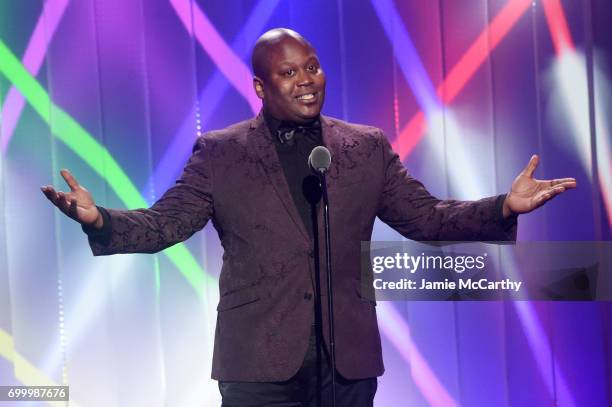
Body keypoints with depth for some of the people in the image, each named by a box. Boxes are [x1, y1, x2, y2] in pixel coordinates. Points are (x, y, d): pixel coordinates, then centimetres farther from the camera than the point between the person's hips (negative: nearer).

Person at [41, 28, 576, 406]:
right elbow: (163, 223, -1)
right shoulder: (219, 153, 3)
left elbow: (426, 217, 7)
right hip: (260, 362, -2)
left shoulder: (368, 148, 9)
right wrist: (99, 219, -20)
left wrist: (504, 208, -7)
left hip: (350, 360, 2)